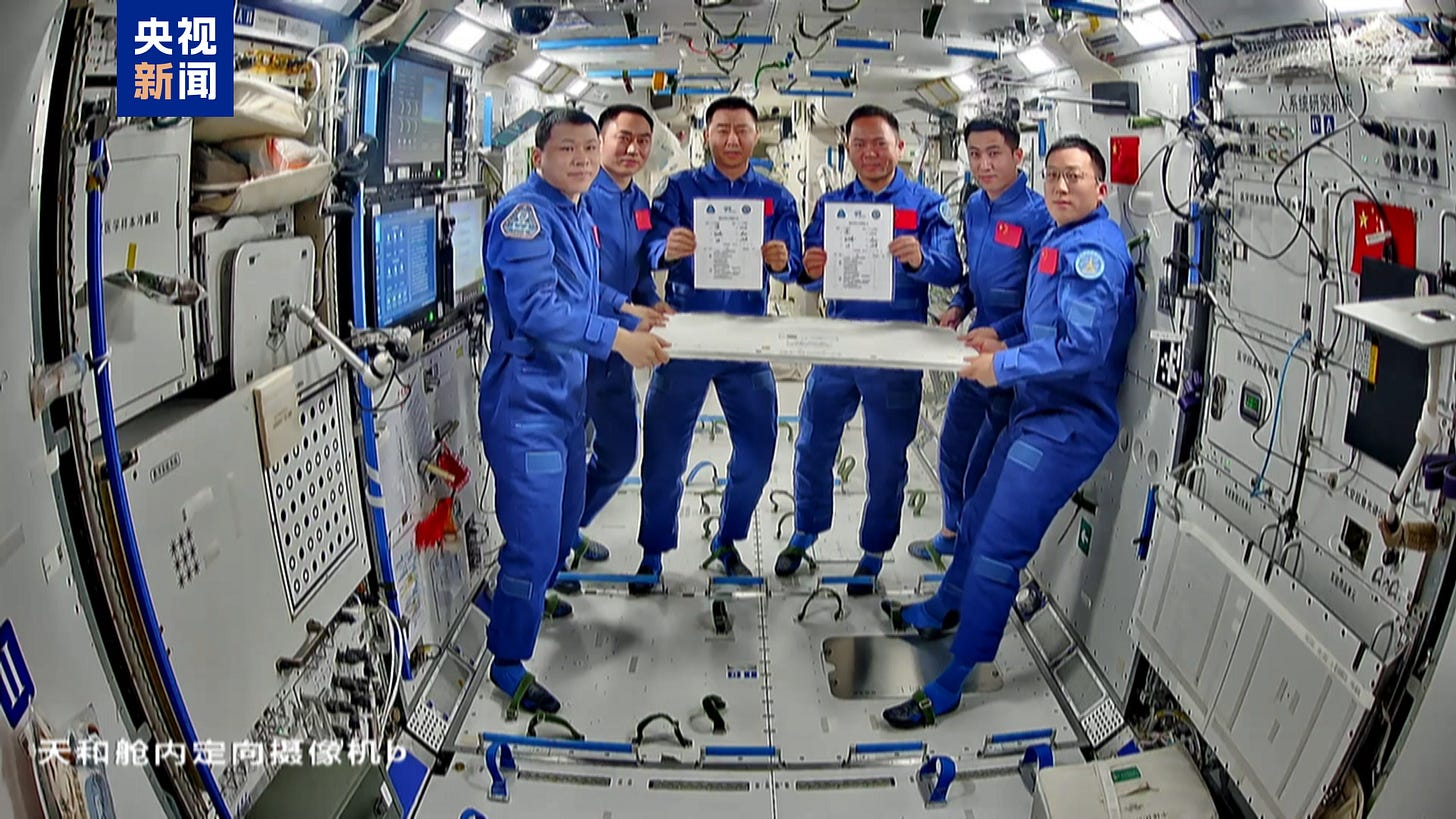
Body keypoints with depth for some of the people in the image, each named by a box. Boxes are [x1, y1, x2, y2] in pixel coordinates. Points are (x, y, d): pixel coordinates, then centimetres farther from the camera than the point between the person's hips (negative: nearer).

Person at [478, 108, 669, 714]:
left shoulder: (577, 215, 13)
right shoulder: (524, 212, -17)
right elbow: (535, 307, -27)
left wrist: (630, 311, 13)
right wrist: (615, 337, -30)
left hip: (567, 391, 10)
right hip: (526, 398, -10)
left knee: (565, 514, 24)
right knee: (534, 534, -6)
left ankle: (534, 594, 50)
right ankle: (508, 660, 11)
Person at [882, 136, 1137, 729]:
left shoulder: (1093, 248, -17)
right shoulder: (1059, 241, 15)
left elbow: (1082, 349, -27)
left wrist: (1004, 367, -18)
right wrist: (1005, 344, 6)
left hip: (1065, 424, -10)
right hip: (1034, 412, 10)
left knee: (997, 551, -8)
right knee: (977, 521, 23)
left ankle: (951, 684, 3)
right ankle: (944, 608, 46)